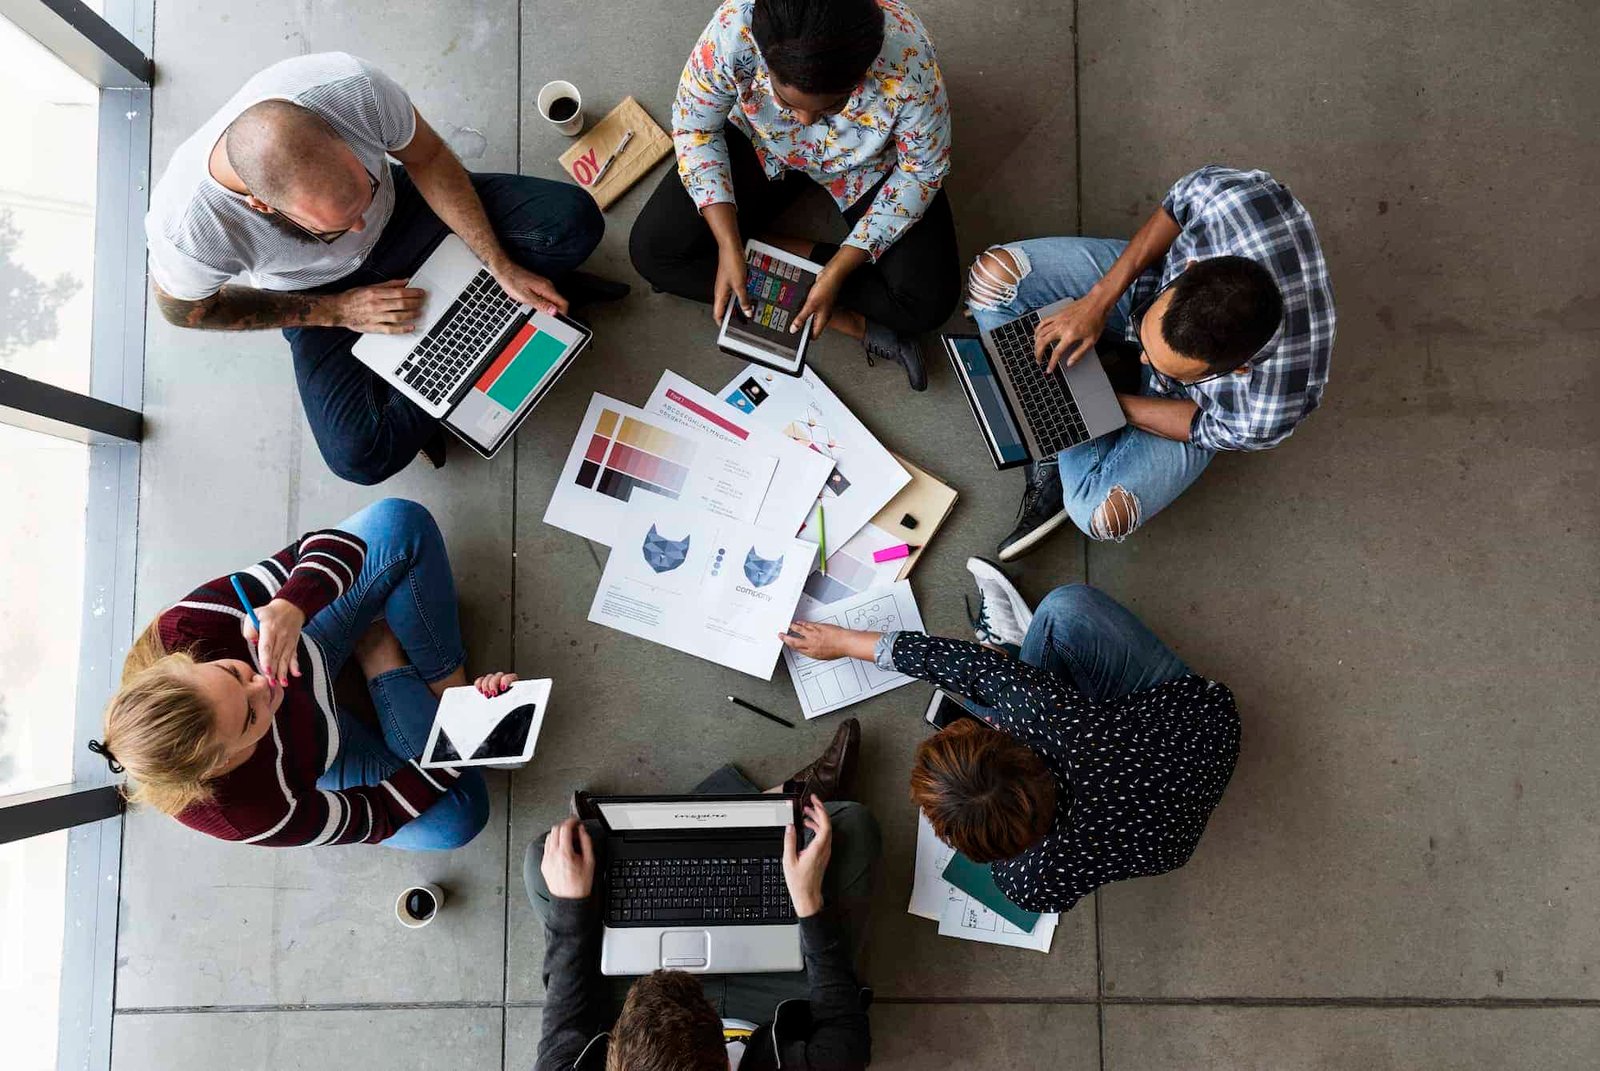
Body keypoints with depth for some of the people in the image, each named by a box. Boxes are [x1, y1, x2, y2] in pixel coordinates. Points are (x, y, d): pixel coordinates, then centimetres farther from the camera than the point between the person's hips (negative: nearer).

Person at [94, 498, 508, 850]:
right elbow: (378, 816, -22)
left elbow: (337, 546, -29)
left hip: (305, 643, 3)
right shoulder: (252, 816, -40)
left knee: (400, 520, -17)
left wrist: (290, 608, -50)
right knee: (458, 818, -20)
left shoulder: (180, 633, -37)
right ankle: (383, 660, -5)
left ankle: (444, 680, 2)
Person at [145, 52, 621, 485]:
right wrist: (335, 311, -18)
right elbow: (187, 310, -15)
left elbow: (428, 159, -15)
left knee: (573, 220, -18)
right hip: (320, 290, -1)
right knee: (360, 456, -21)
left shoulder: (354, 87, -36)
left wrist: (503, 267, -20)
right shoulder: (185, 227, -37)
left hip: (400, 207, 1)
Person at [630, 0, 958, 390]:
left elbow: (922, 171, -21)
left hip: (868, 164, -2)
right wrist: (728, 246, -28)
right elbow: (694, 127, -19)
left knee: (930, 301, -19)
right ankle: (852, 322, -12)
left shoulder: (909, 62, -38)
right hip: (762, 144, 2)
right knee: (652, 249, -15)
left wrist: (838, 270, -27)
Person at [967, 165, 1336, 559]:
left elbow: (1207, 425, -18)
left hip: (1191, 400, -4)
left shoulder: (1269, 415, -41)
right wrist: (1099, 299, -22)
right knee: (994, 273, -15)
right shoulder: (1231, 196, -40)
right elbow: (1179, 203, -15)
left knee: (1103, 515, -27)